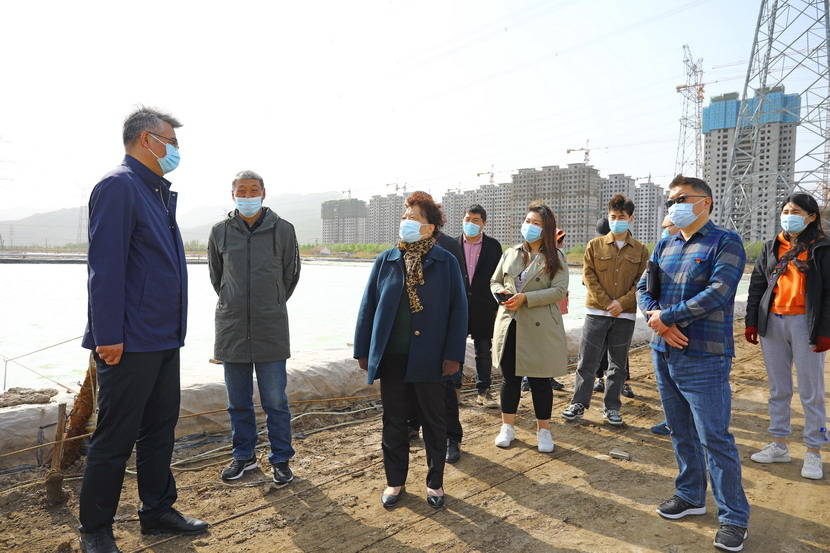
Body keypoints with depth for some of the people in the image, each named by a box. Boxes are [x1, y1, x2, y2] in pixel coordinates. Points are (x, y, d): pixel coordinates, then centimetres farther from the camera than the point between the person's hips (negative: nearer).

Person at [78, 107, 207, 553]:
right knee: (115, 437, 3)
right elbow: (105, 266, -19)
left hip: (164, 339, 9)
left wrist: (173, 328, 16)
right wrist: (109, 336, -22)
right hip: (130, 342, -9)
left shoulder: (158, 192, 16)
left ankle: (157, 510, 31)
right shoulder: (119, 186, -12)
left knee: (160, 428, 17)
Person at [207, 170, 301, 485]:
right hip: (231, 327, 2)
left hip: (271, 329, -2)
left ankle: (281, 459, 18)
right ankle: (243, 456, 30)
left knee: (275, 400, 4)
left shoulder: (283, 230, -2)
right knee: (238, 402, 13)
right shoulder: (220, 232, 3)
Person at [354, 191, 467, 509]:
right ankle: (395, 481, 31)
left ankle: (435, 482, 30)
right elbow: (368, 307, 6)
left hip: (430, 359, -2)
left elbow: (458, 310, -4)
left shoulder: (446, 262, -3)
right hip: (391, 357, 2)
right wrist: (363, 350, 4)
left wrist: (454, 354, -9)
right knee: (393, 422, 13)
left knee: (434, 423, 11)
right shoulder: (385, 261, 4)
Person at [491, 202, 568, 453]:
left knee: (540, 380, 6)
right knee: (510, 377, 11)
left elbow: (559, 290, -11)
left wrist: (526, 298, -19)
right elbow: (494, 281, 17)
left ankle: (543, 430, 23)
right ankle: (507, 427, 25)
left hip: (540, 328, -3)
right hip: (510, 325, 4)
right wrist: (502, 293, -7)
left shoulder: (555, 257, -2)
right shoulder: (510, 253, 11)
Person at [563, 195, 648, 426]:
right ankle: (579, 403, 15)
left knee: (618, 364, 10)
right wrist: (606, 303, -10)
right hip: (596, 312, -1)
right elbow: (589, 277, -2)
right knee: (587, 362, 2)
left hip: (625, 315, 1)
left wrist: (622, 302, -12)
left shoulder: (640, 250, 6)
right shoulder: (595, 245, 3)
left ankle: (611, 408, 21)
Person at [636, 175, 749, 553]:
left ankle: (734, 517, 15)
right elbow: (643, 289, 8)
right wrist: (658, 320, -12)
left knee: (714, 437, -2)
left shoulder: (725, 242, -8)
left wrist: (666, 316, -15)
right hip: (664, 353, 7)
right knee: (681, 432, 17)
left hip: (703, 358, -6)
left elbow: (716, 294, -20)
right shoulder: (665, 246, 12)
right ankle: (691, 496, 34)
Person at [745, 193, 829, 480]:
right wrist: (751, 322, 5)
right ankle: (779, 445, 22)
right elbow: (757, 286, 11)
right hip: (772, 323, 4)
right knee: (778, 389, 12)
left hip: (805, 323, -4)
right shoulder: (771, 248, 11)